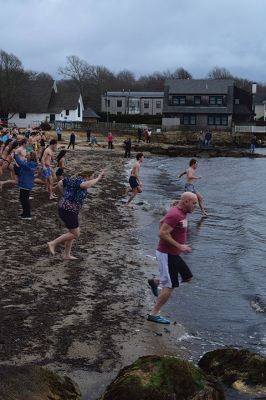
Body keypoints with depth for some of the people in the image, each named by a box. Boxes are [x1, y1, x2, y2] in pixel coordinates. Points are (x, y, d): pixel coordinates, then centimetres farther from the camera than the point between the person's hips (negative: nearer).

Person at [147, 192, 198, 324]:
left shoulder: (181, 212, 8)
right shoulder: (175, 215, -23)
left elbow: (162, 221, 20)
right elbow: (163, 233, -27)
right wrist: (179, 246, -25)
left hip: (173, 253, 10)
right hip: (167, 254, -10)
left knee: (187, 276, 16)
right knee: (169, 286, -4)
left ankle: (155, 282, 23)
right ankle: (154, 314, 5)